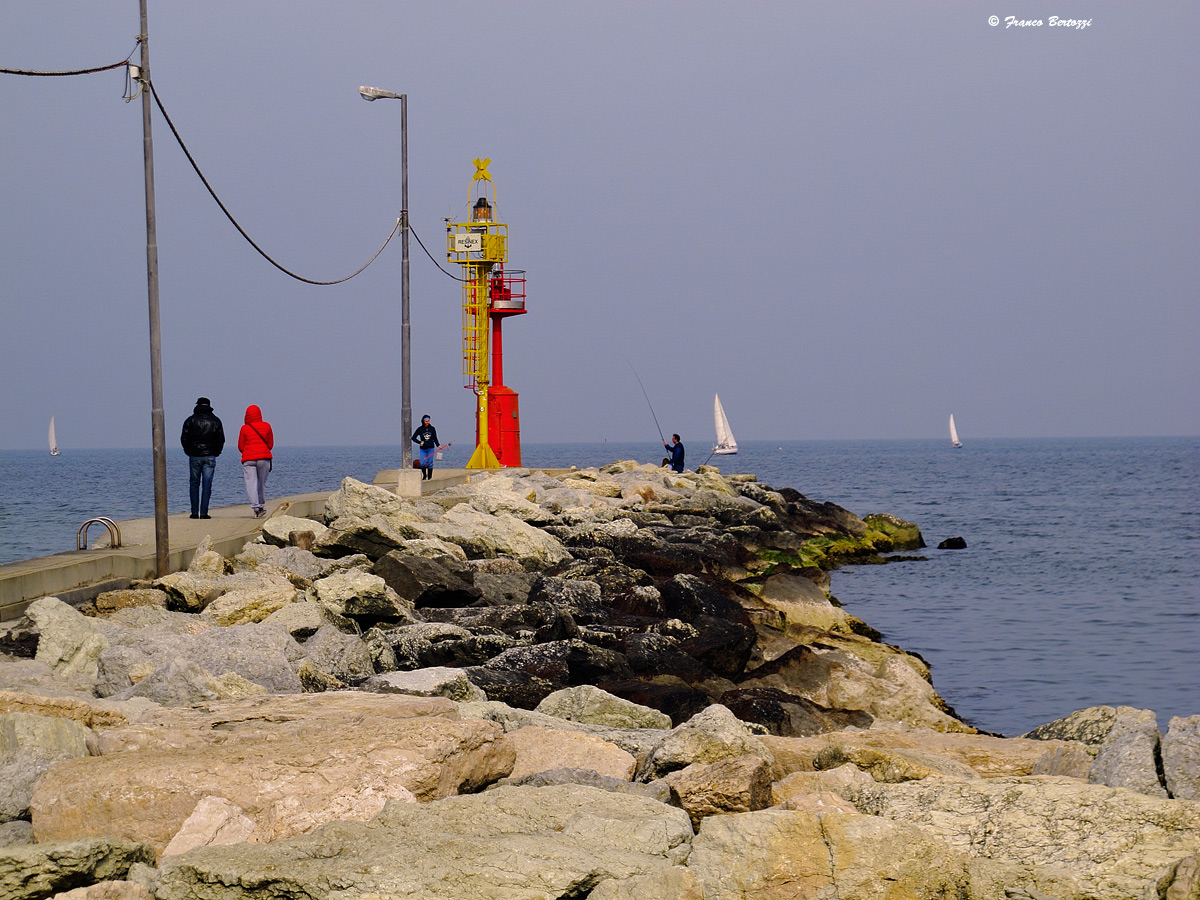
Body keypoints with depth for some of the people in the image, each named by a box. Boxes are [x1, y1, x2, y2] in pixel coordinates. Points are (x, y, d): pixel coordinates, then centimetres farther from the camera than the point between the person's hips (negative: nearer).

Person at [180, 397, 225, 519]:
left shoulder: (190, 420, 0)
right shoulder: (215, 421, 4)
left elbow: (184, 438, -1)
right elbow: (221, 439, 4)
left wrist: (189, 451, 12)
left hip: (194, 456, 0)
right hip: (210, 457, 0)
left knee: (194, 484, 8)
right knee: (207, 485, 0)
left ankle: (195, 512, 4)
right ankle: (204, 513, -5)